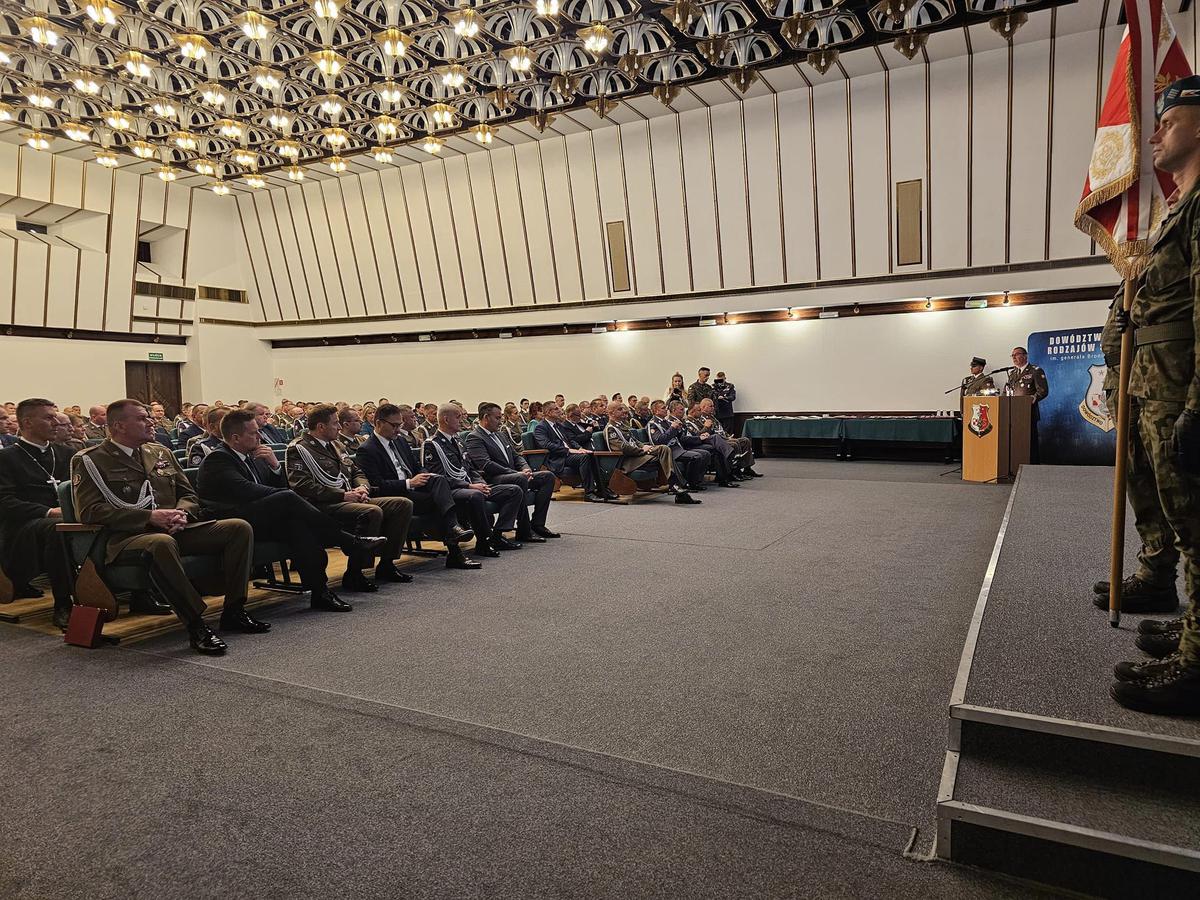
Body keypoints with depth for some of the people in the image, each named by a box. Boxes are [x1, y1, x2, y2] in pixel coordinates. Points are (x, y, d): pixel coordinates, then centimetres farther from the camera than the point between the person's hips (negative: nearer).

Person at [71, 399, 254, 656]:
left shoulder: (161, 453, 21)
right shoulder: (90, 461, 3)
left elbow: (189, 495, 23)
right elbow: (90, 511, -9)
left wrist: (181, 513, -3)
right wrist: (149, 516, -17)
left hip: (175, 530, 6)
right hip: (127, 538, -6)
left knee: (240, 528, -14)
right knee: (162, 544, -42)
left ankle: (233, 611, -9)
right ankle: (196, 626, -35)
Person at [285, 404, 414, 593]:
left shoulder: (335, 445, 23)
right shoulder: (298, 449, -3)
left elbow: (357, 472, 27)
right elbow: (303, 486, -16)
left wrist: (362, 487, 2)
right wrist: (343, 495, -18)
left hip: (351, 499, 9)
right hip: (324, 505, -9)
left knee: (404, 504, -5)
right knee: (372, 512, -35)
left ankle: (386, 565, 1)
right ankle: (353, 575, -23)